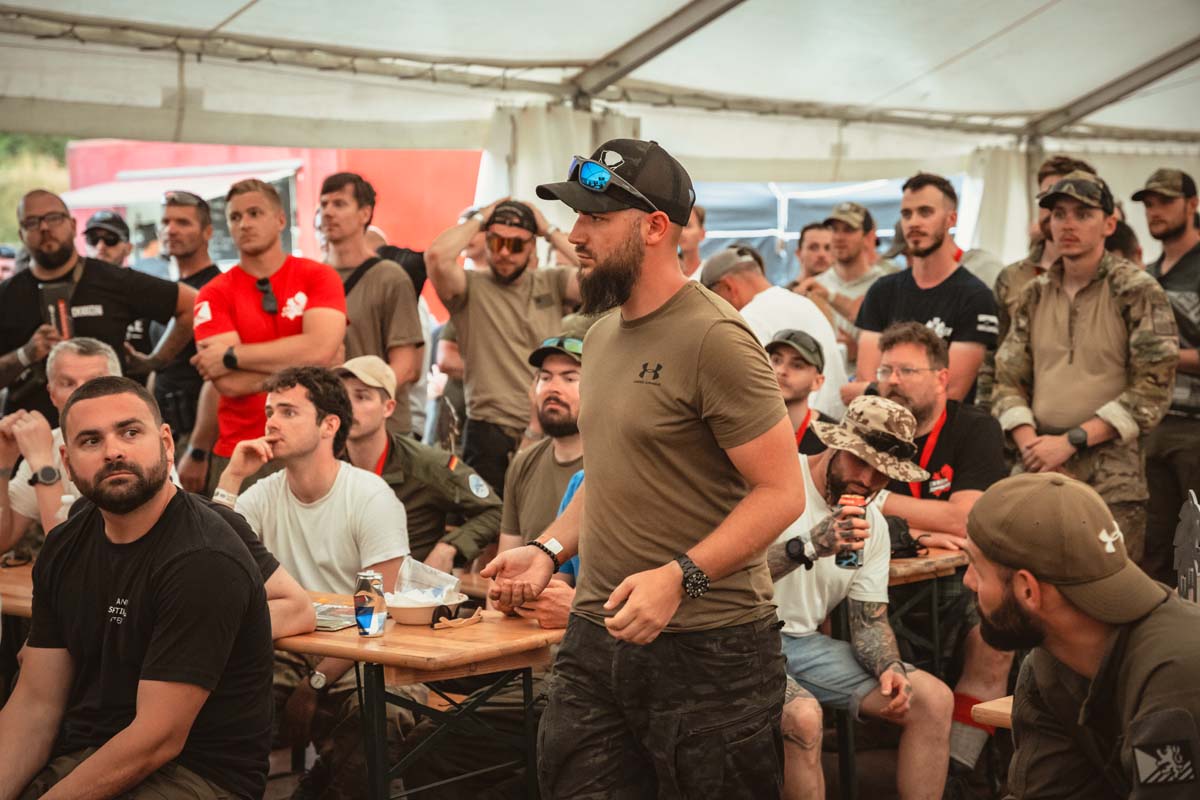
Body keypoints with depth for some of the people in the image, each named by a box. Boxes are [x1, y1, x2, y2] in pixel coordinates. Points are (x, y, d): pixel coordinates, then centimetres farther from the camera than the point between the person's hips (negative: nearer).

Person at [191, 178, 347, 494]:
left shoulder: (318, 277, 2)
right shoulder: (214, 294, 2)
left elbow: (321, 348, -15)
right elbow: (230, 384, -10)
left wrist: (232, 356, -11)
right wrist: (300, 359, -9)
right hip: (238, 455, 1)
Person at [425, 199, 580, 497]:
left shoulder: (552, 283, 9)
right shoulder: (471, 287, 1)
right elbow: (437, 256, -19)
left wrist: (550, 231, -1)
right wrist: (480, 219, -4)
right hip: (490, 436, -2)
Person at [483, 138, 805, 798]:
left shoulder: (714, 338, -15)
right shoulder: (603, 336, 12)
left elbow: (781, 492, -17)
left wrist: (679, 577, -26)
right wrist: (548, 549, 7)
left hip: (707, 649, -7)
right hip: (597, 635, 7)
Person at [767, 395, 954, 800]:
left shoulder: (873, 524, 9)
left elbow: (870, 620, 11)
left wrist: (890, 666, -11)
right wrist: (808, 546, -34)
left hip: (806, 644, 7)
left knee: (934, 699, -4)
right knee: (804, 715, -36)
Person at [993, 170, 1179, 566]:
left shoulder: (1138, 292, -4)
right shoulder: (1035, 295, 12)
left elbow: (1152, 390, -10)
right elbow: (1008, 379, 11)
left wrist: (1070, 440, -14)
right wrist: (1029, 443, -7)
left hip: (1111, 479, -4)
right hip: (1039, 474, 4)